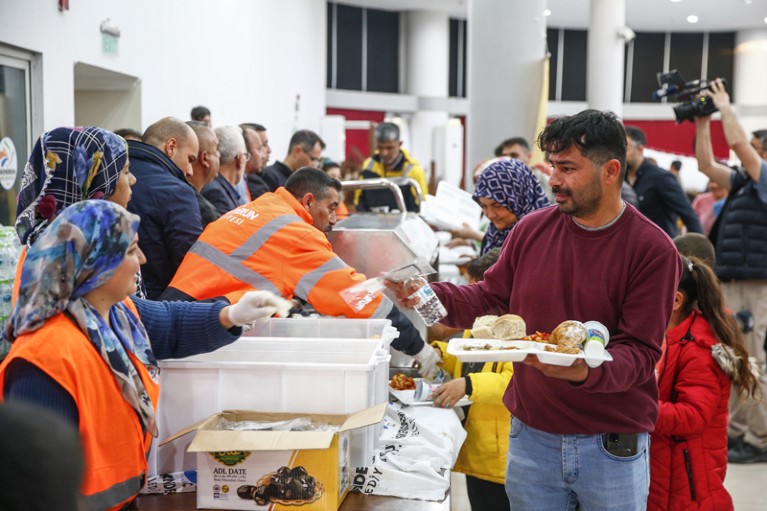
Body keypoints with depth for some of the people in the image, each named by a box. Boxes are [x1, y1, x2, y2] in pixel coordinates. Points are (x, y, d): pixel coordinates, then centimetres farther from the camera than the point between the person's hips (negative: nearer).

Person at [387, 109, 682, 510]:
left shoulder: (652, 249, -11)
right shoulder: (531, 230, 0)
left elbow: (641, 351, -15)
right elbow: (489, 300, 9)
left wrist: (585, 370, -33)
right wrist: (429, 295, -7)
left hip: (613, 446, -3)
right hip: (531, 436, 3)